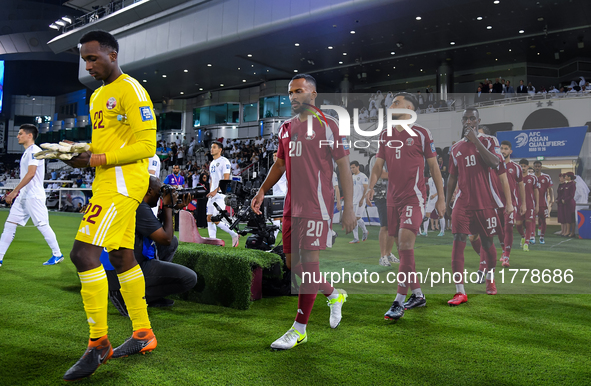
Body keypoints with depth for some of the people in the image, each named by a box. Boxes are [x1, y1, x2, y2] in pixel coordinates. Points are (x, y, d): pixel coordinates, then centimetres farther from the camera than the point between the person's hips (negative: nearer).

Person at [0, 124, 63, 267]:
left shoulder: (34, 151, -12)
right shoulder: (27, 152, 18)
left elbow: (31, 174, -21)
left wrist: (14, 192, -21)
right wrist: (17, 192, 18)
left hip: (34, 196, -10)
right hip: (23, 196, 10)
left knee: (42, 225, -4)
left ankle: (57, 254, 7)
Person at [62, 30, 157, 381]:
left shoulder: (131, 90, -8)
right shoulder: (98, 96, 22)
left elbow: (146, 145, -15)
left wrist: (95, 160, -17)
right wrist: (81, 154, 7)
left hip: (123, 182, -10)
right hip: (109, 183, 10)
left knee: (84, 252, -17)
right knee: (122, 258, 11)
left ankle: (98, 345, -6)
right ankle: (143, 335, 22)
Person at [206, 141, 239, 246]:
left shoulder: (224, 161, -6)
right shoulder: (212, 163, 21)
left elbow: (226, 178, -15)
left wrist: (216, 191, -21)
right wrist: (210, 192, 13)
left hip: (221, 194, -9)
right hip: (212, 195, 9)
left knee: (216, 220, -12)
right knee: (209, 218, 4)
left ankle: (234, 235, 4)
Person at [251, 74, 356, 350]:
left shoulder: (327, 126, -4)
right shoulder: (286, 128, 16)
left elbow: (344, 167, -5)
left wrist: (348, 208, -10)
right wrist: (263, 190, 10)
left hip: (316, 205, -7)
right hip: (292, 205, 7)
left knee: (309, 261, -6)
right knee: (292, 263, 11)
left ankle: (299, 329, 6)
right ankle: (334, 295, 34)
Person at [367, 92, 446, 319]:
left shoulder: (422, 134, -1)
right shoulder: (385, 135, 13)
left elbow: (433, 166, 3)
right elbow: (378, 164, 11)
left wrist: (440, 198, 1)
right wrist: (371, 186, -8)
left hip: (414, 197, -6)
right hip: (393, 199, 6)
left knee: (405, 244, -16)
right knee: (403, 249, 9)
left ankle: (399, 302, -10)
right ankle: (417, 295, 23)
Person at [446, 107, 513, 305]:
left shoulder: (489, 141, 2)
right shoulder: (455, 149, 11)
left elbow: (495, 163, -17)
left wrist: (475, 140, -16)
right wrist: (447, 203, 14)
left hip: (486, 202, -2)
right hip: (463, 203, 2)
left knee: (487, 242, 9)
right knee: (458, 242, -11)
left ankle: (490, 280, 35)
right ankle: (460, 292, -9)